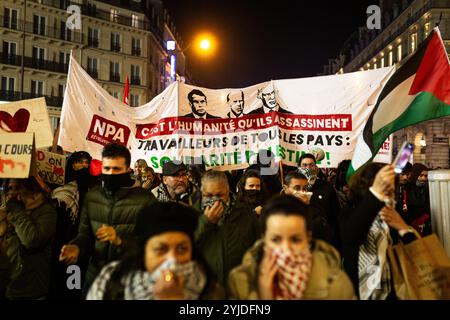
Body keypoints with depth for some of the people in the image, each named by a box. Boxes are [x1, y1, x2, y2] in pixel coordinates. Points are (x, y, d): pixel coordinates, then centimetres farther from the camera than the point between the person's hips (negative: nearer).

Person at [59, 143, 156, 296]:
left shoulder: (146, 199, -13)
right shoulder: (92, 195, 4)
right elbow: (85, 233, 9)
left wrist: (120, 241, -30)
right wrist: (76, 247, -12)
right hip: (95, 276, 4)